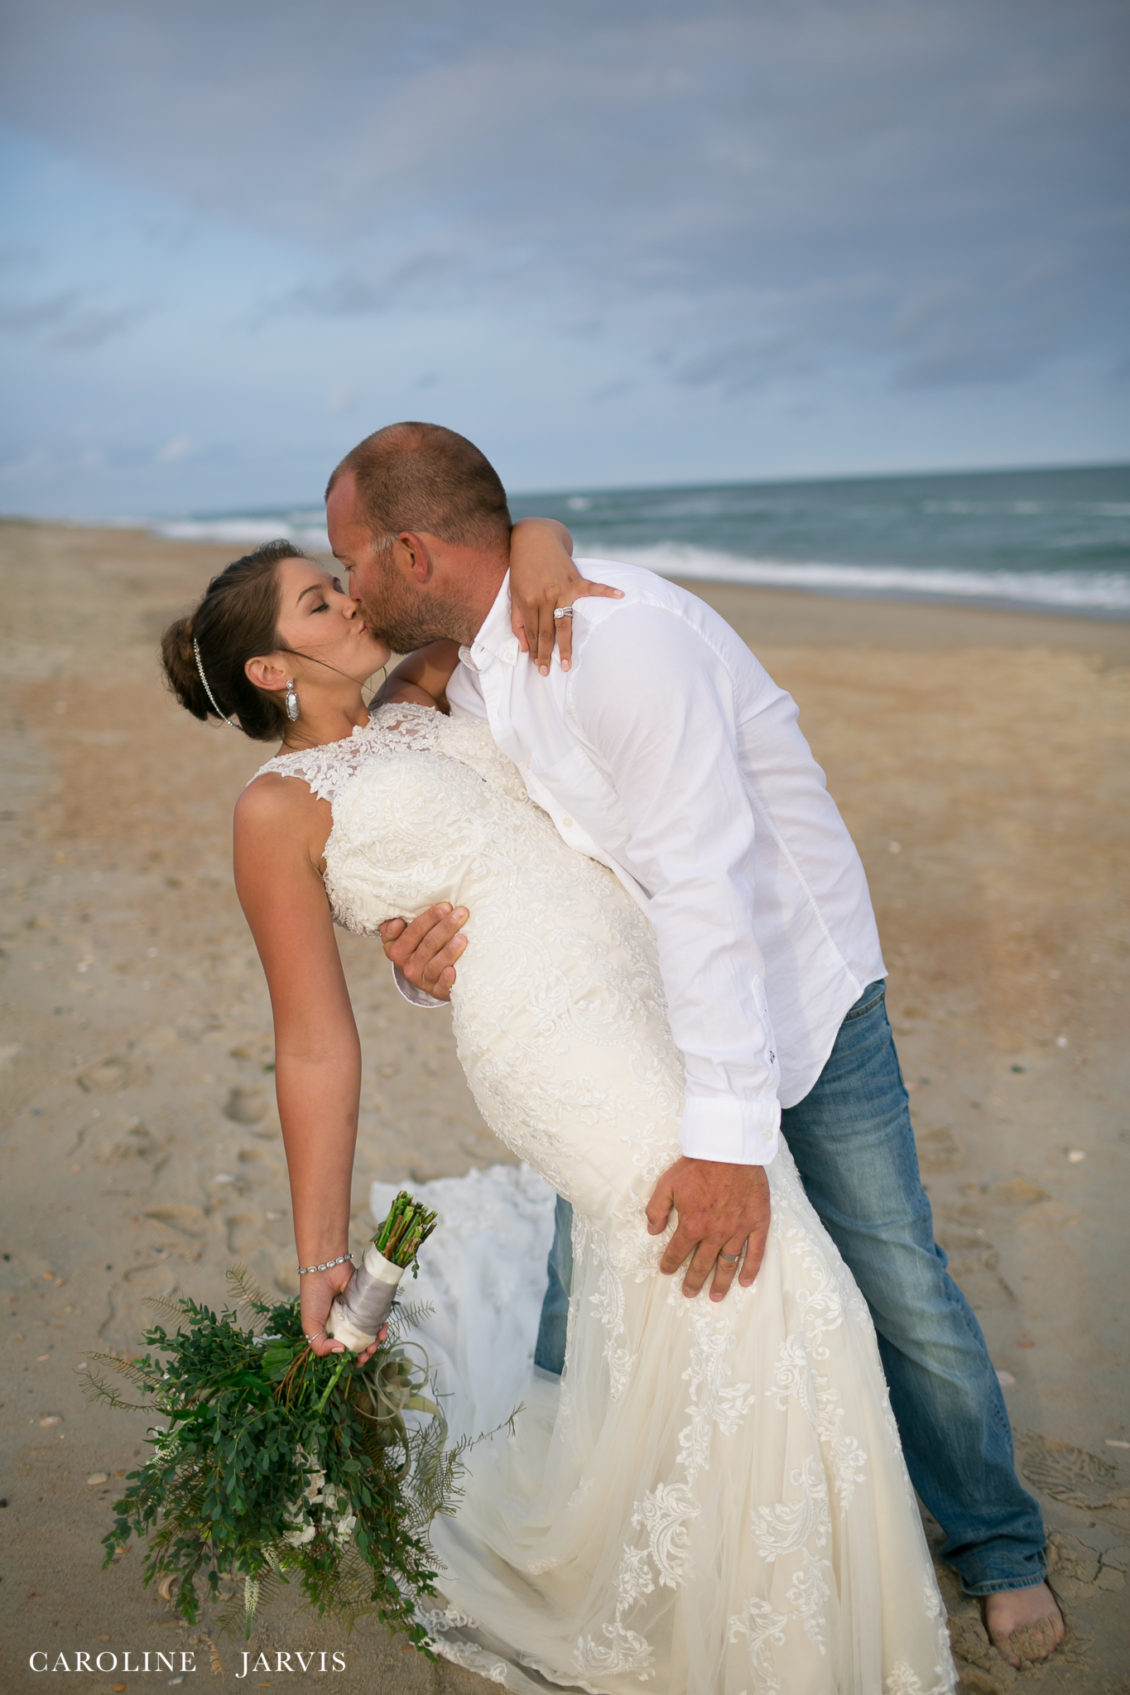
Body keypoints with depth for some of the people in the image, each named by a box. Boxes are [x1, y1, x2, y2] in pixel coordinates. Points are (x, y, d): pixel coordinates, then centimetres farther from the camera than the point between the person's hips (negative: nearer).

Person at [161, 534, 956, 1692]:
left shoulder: (415, 710, 17)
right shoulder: (281, 807, -2)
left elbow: (501, 544, 23)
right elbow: (316, 1048, -4)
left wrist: (535, 558, -1)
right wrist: (320, 1265, -5)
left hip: (652, 994, 8)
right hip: (556, 1035, -8)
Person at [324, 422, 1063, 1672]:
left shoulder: (618, 632, -28)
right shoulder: (469, 671, -2)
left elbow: (706, 884, -33)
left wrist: (730, 1133, -35)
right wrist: (430, 960, -19)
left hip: (789, 982, -6)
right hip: (635, 1006, 7)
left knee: (889, 1277, 3)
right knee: (585, 1287, 10)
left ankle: (997, 1548, 29)